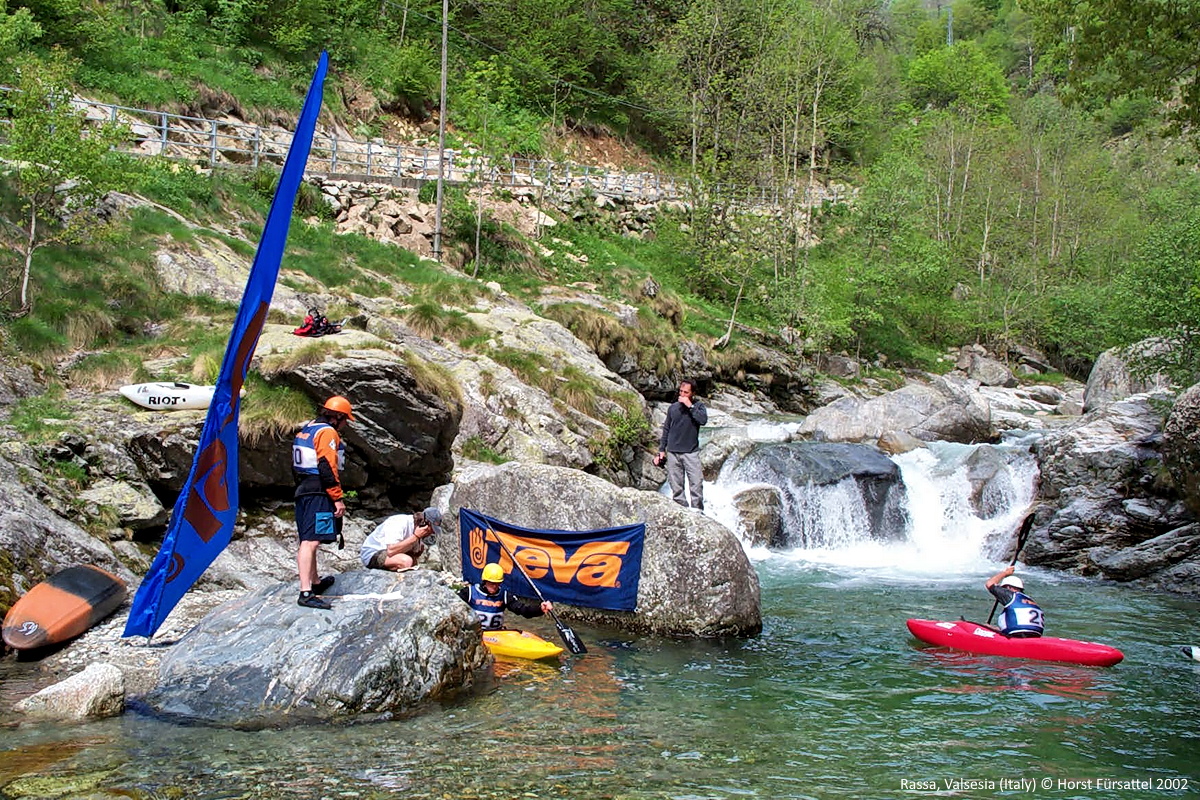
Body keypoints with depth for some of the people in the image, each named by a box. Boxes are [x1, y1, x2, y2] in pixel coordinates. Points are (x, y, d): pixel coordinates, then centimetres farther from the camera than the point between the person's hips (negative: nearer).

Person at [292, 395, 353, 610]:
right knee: (311, 541, -17)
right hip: (319, 495, -10)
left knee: (307, 541, 19)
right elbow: (327, 467, -19)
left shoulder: (304, 431, 20)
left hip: (303, 493, 10)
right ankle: (306, 592, -24)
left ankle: (314, 582, 37)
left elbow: (296, 467, 25)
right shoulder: (327, 432, -10)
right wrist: (338, 498, -17)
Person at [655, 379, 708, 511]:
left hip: (691, 452, -2)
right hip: (673, 453, 3)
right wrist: (661, 450, 12)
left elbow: (703, 420, -18)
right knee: (676, 487, 3)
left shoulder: (698, 406, 2)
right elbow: (666, 429, 15)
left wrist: (690, 406, -17)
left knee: (697, 484, -8)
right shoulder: (673, 408, 9)